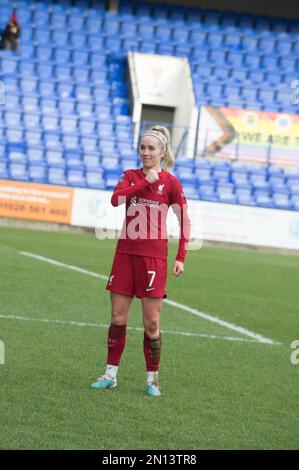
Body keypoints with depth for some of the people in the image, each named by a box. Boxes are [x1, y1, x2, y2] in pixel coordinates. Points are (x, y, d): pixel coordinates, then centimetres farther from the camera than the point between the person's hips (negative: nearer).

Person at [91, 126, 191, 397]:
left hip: (153, 256, -3)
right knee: (118, 318, 4)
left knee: (151, 323, -2)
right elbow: (116, 198, -9)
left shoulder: (170, 182, 1)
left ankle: (152, 379, 10)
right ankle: (111, 374, 13)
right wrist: (146, 182, -12)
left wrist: (180, 258, -3)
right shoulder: (130, 176, 11)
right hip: (126, 252, 3)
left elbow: (185, 221, 3)